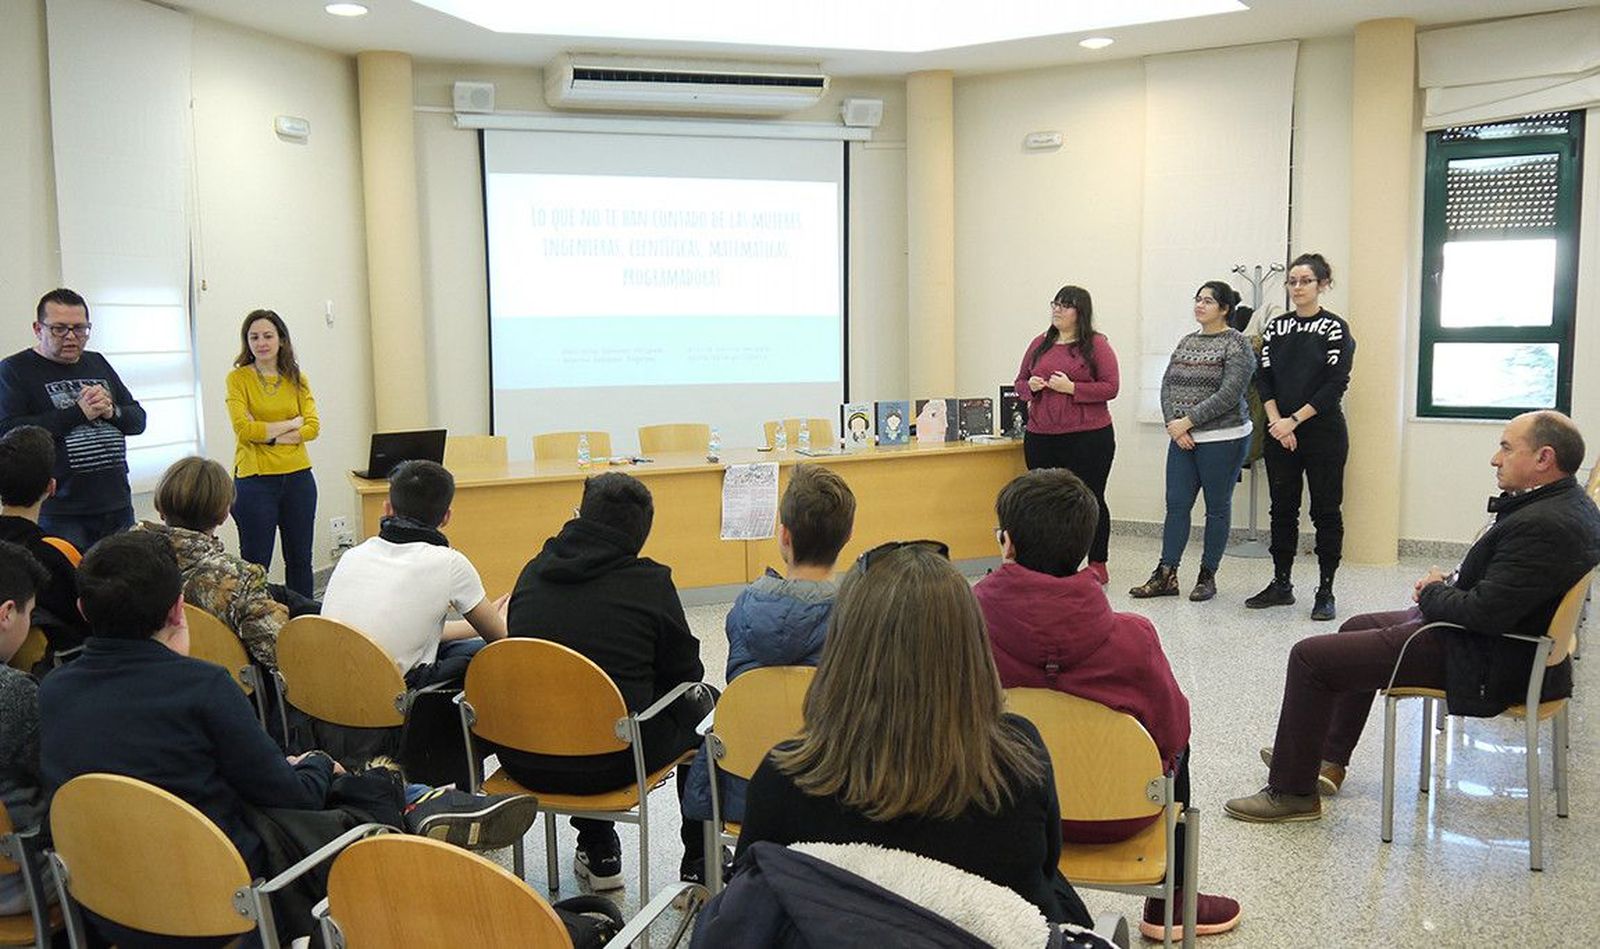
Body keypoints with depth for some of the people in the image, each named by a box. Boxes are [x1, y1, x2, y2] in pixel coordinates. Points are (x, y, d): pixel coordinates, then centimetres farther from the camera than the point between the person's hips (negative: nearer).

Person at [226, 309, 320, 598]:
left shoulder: (297, 379, 8)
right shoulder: (238, 378, -2)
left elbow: (313, 426, -2)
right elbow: (243, 428, -13)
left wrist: (269, 434, -13)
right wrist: (292, 423, -8)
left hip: (298, 477, 4)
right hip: (254, 479, -4)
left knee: (300, 560, 12)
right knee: (256, 563, 2)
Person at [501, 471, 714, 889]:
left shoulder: (534, 572, 3)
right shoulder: (650, 583, -9)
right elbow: (686, 670, 1)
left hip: (522, 760, 5)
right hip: (609, 764, -4)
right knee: (702, 703, 21)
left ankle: (598, 853, 40)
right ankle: (700, 862, 29)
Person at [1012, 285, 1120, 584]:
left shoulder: (1096, 344, -2)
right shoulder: (1040, 343, 12)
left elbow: (1111, 387, -8)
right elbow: (1020, 382, 18)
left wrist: (1071, 388, -17)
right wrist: (1030, 386, -5)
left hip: (1087, 437, -4)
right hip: (1040, 436, 5)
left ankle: (1097, 565, 15)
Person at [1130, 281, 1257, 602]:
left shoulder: (1237, 344, -8)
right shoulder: (1186, 342, 12)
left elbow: (1229, 395, -17)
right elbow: (1167, 386, 8)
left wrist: (1188, 421, -17)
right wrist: (1174, 424, -7)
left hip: (1222, 440, -6)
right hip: (1183, 439, 6)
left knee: (1217, 507, 5)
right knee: (1176, 504, 4)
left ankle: (1207, 576, 13)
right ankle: (1166, 575, 8)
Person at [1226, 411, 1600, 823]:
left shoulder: (1543, 525, -28)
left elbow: (1484, 612, -30)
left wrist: (1433, 591, -11)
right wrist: (1443, 586, -1)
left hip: (1483, 663, -11)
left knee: (1310, 657, -9)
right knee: (1357, 628, 28)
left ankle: (1292, 791, 4)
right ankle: (1328, 760, 35)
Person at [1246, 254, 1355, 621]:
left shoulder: (1335, 328, -3)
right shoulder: (1276, 327, 9)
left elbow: (1336, 385, -11)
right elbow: (1264, 378, 3)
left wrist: (1294, 420, -15)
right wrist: (1276, 423, -10)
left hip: (1323, 433, -4)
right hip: (1279, 434, 4)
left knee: (1325, 511, 2)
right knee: (1282, 509, 9)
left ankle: (1326, 591, 9)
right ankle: (1281, 584, 19)